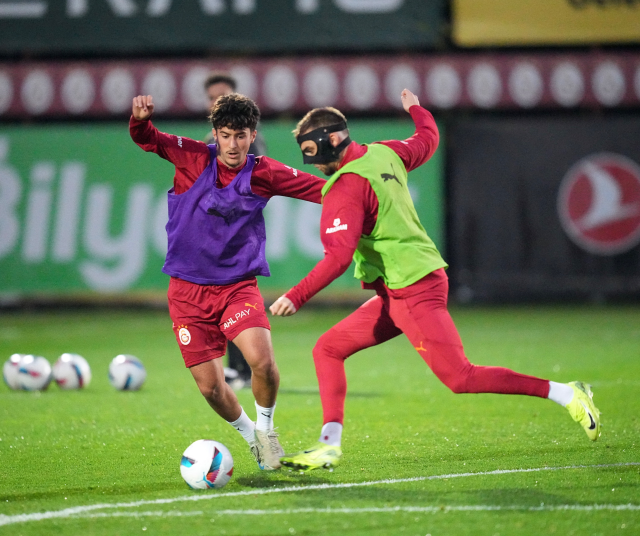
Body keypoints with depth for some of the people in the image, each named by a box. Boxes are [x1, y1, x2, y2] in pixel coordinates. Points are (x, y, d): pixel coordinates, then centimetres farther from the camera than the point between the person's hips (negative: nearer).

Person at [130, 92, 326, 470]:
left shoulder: (263, 174, -3)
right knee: (210, 387, -1)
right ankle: (250, 434, 30)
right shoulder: (193, 158, -4)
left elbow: (324, 189, 3)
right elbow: (146, 139, -8)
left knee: (262, 361, -25)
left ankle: (265, 426, 5)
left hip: (238, 286, -1)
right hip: (188, 291, 1)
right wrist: (140, 117, -29)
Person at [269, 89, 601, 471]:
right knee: (328, 350, 9)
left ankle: (564, 394, -6)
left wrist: (296, 297, -23)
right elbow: (428, 140, 28)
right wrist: (415, 108, 47)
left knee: (461, 378, -11)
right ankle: (330, 445, 5)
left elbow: (338, 257, -24)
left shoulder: (346, 187, -16)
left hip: (413, 293, -10)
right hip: (398, 293, 10)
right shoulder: (383, 154, 8)